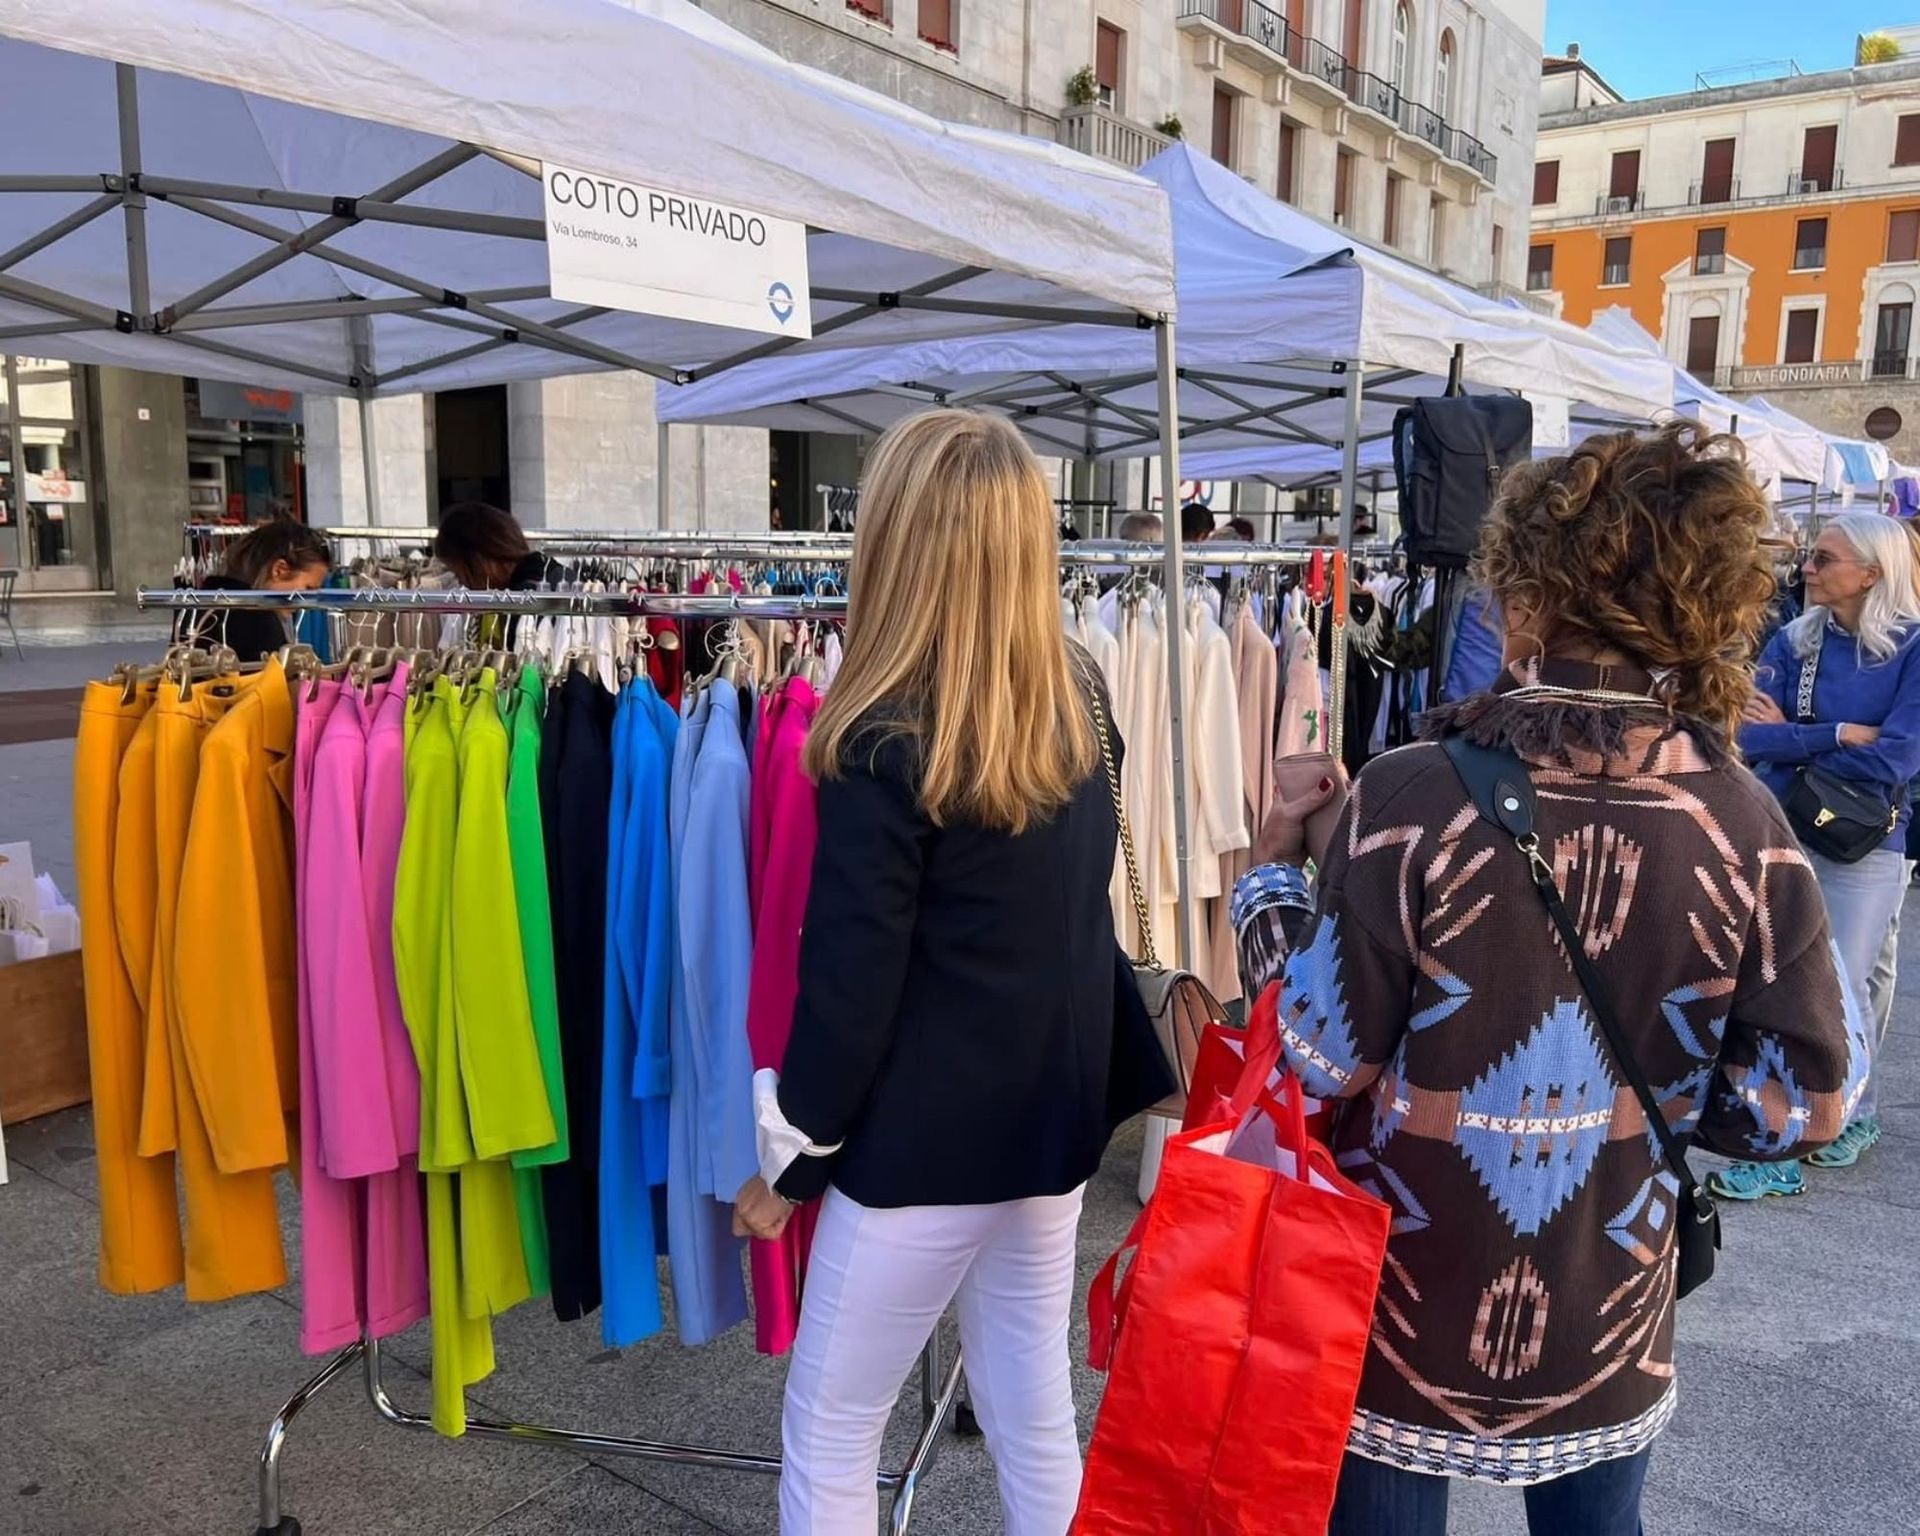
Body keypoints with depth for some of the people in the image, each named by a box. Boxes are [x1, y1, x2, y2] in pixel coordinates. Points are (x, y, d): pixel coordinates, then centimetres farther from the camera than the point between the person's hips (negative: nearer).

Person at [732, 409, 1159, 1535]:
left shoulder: (887, 746, -20)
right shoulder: (1078, 700, 0)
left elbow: (850, 985, -16)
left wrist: (787, 1158, -4)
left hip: (927, 1143, -7)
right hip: (1055, 1120, 7)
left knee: (828, 1437, 13)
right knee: (1037, 1420, 20)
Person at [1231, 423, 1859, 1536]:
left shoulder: (1415, 796, -23)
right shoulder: (1744, 822, -11)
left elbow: (1322, 1060, -17)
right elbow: (1811, 1097, -6)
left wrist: (1271, 879, -4)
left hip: (1412, 1306, -3)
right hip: (1605, 1319, 4)